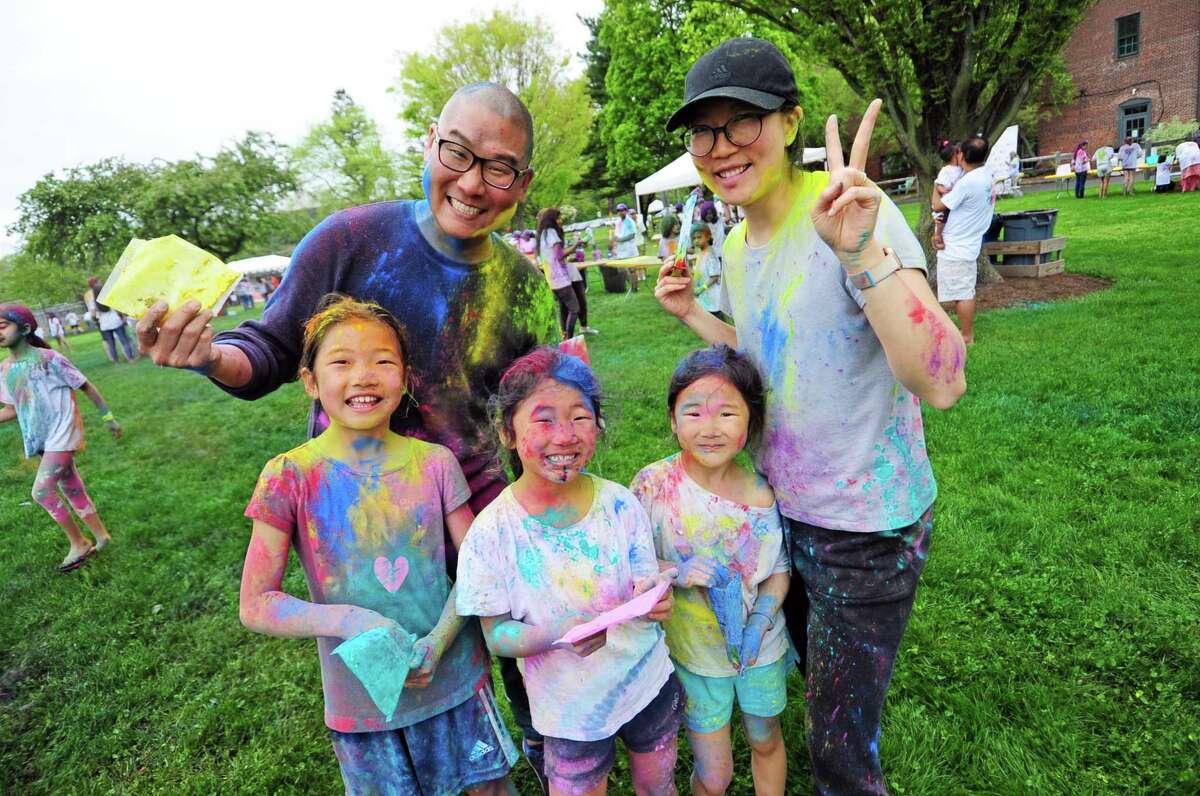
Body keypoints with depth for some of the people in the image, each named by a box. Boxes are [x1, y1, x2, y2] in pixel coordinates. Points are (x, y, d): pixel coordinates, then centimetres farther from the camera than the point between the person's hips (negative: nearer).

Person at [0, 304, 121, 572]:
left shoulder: (47, 358, -12)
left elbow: (86, 386, -5)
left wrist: (108, 417, -2)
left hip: (62, 434, -6)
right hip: (42, 438, 7)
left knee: (41, 492, -12)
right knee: (73, 492, 11)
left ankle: (79, 544, 4)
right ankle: (101, 537, 24)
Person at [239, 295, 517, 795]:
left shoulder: (434, 463, -10)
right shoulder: (290, 478, -14)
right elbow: (255, 605, -11)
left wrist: (439, 640, -19)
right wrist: (349, 620, -25)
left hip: (454, 676, 2)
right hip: (361, 697, -1)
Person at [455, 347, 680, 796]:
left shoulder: (620, 505, -14)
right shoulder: (492, 533, -20)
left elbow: (645, 588, -4)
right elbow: (497, 635, -14)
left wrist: (654, 601, -27)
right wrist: (557, 633, -32)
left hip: (647, 682, 2)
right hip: (570, 708, -2)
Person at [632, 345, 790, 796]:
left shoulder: (762, 495, -17)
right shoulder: (653, 485, -22)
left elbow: (781, 567, -3)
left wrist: (761, 619, -19)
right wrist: (676, 573, -29)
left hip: (760, 648, 2)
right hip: (695, 655, -2)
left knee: (766, 742, 27)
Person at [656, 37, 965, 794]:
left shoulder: (849, 213, -22)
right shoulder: (737, 247, 2)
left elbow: (943, 382, -33)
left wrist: (861, 252, -44)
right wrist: (693, 315, 5)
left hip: (868, 528, -7)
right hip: (780, 507, 7)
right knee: (819, 676, 30)